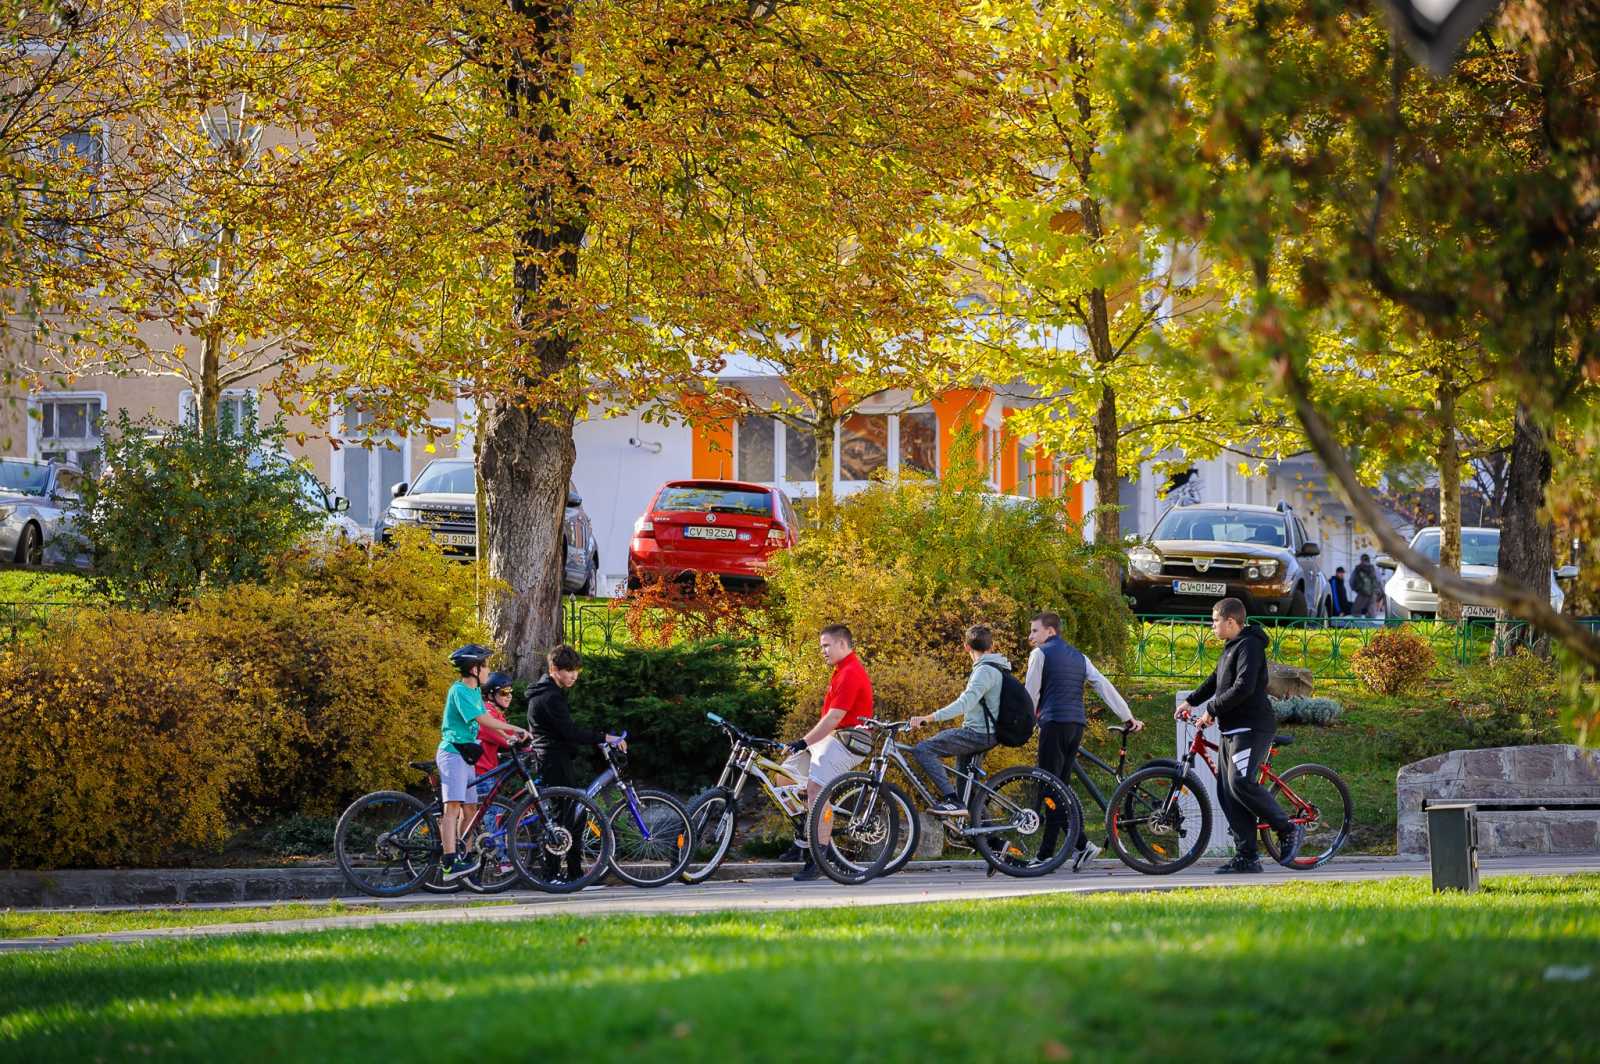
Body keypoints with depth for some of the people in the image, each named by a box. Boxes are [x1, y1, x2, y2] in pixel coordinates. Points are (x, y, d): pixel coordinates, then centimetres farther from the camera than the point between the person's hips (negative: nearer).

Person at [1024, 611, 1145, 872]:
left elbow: (1031, 694, -1)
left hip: (1054, 724, -7)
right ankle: (1046, 853, 6)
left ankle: (1081, 843, -15)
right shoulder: (1078, 657, 20)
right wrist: (1128, 717, 14)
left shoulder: (1040, 654, 0)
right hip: (1078, 724, 7)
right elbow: (1105, 687, 15)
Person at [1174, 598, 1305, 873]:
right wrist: (1191, 701, 21)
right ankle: (1246, 857, 4)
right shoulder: (1231, 648, 21)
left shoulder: (1249, 646, -12)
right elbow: (1215, 680, 33)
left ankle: (1288, 829, -10)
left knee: (1241, 783, -22)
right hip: (1232, 731, 10)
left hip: (1251, 728, -10)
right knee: (1227, 793, 3)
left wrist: (1211, 710, -16)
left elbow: (1243, 688, -22)